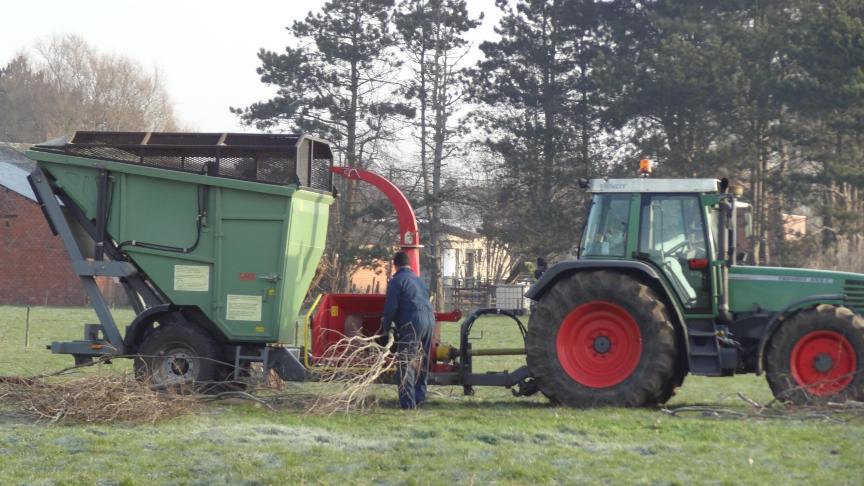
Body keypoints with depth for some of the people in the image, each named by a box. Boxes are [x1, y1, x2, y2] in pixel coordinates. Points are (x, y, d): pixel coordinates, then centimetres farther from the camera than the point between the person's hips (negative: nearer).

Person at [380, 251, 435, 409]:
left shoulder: (396, 281, 0)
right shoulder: (419, 280, 25)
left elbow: (391, 307, -6)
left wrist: (386, 327, 10)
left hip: (412, 322, -8)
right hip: (430, 319, 8)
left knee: (405, 363, -7)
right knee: (422, 363, 17)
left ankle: (408, 402, -14)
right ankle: (420, 397, 22)